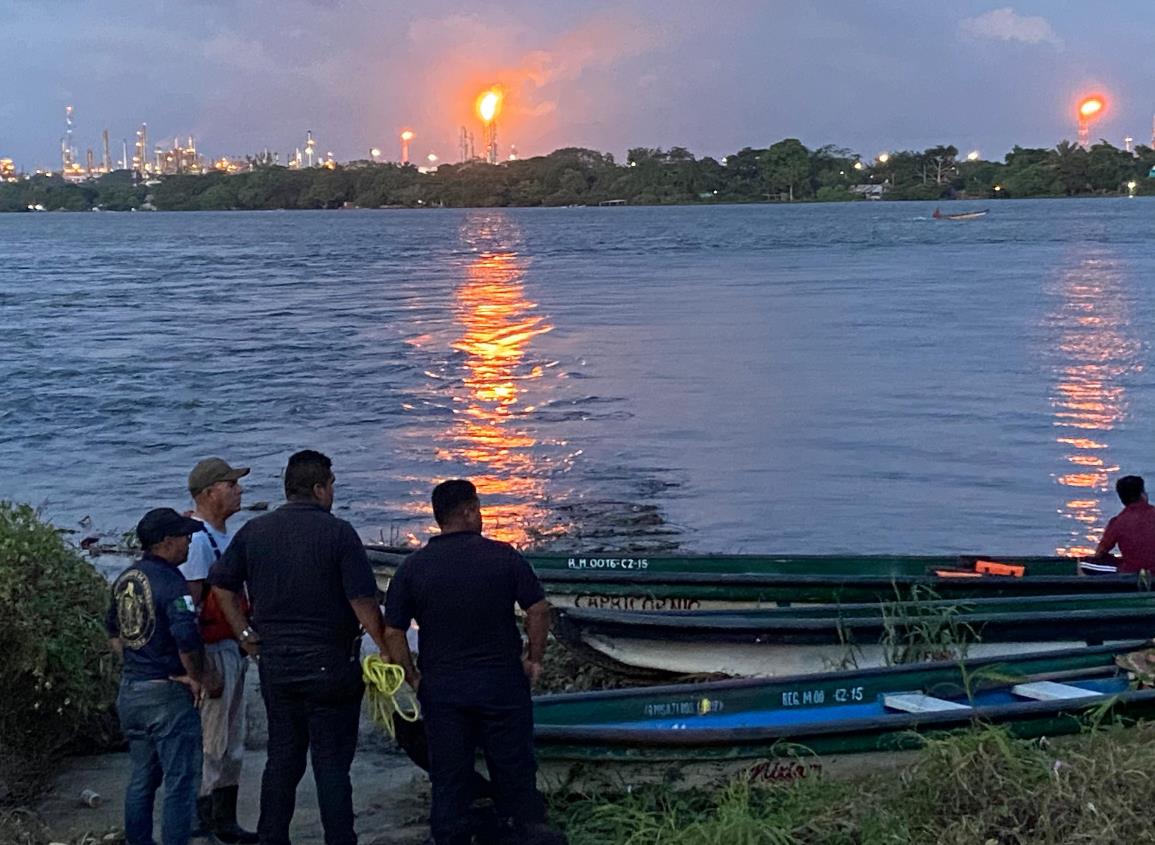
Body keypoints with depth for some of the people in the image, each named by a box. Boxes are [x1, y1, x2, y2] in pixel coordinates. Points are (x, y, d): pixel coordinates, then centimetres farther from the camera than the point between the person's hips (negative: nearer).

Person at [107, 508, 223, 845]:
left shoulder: (126, 578, 8)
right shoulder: (171, 583, -19)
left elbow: (113, 630, 19)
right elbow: (187, 639, -27)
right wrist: (199, 676, -13)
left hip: (130, 690, 8)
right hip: (167, 694, -8)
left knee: (142, 777, 19)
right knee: (180, 781, 0)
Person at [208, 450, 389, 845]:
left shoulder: (254, 531, 5)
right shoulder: (338, 532, -11)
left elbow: (221, 584, 9)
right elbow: (363, 601, -14)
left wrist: (245, 634, 14)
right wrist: (389, 651, -6)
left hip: (274, 662, 5)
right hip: (328, 663, -5)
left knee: (281, 758, 14)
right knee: (332, 762, 0)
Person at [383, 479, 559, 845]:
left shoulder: (412, 567, -3)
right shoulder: (504, 557, -6)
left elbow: (392, 634, -4)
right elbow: (539, 609, -7)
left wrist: (414, 679, 6)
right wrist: (534, 660, 5)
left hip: (442, 689, 1)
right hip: (503, 684, -1)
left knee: (449, 778, 10)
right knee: (514, 770, 13)